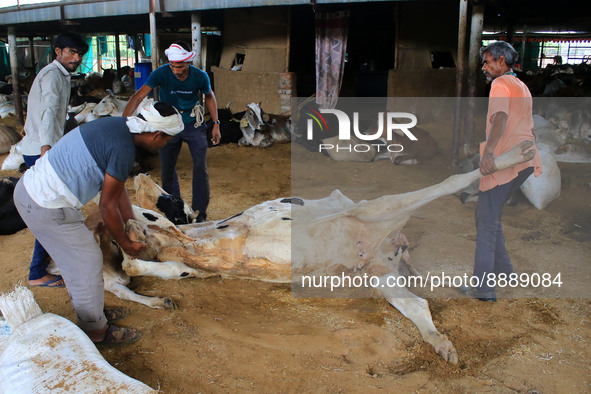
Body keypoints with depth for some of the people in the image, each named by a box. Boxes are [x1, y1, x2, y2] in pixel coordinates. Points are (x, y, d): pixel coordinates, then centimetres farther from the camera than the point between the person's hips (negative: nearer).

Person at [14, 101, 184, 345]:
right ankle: (96, 331, 21)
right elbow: (107, 206, -16)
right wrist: (126, 244, -1)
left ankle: (88, 310, 41)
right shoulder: (124, 149, -24)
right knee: (87, 262, 4)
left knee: (73, 259, 23)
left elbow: (118, 187, 14)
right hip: (47, 208, -10)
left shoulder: (117, 125, 6)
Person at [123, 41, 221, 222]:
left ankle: (200, 211, 8)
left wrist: (216, 124, 0)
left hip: (193, 124, 0)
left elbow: (209, 96, 4)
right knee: (167, 169, 7)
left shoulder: (200, 76, -17)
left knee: (200, 167, -6)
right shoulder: (161, 73, -23)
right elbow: (138, 96, -31)